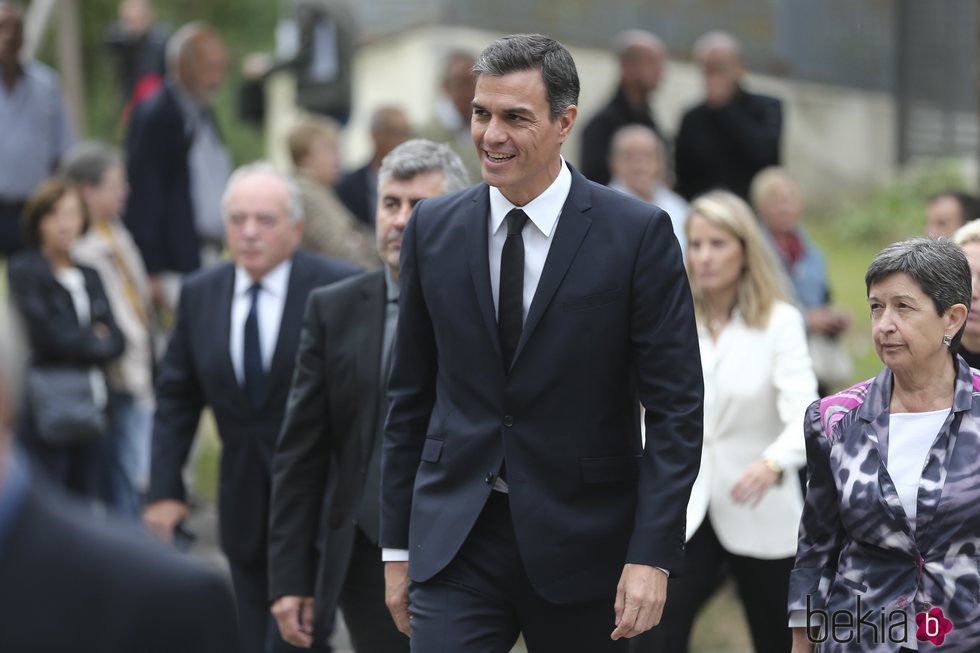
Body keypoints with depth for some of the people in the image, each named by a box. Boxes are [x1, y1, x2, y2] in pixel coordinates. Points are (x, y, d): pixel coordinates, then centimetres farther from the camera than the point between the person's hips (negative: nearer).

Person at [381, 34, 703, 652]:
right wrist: (398, 545, 9)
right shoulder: (434, 228, 4)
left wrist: (652, 555, -15)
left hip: (581, 538, -2)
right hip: (456, 536, 2)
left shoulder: (638, 232, -6)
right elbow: (411, 396, 11)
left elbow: (676, 408, -7)